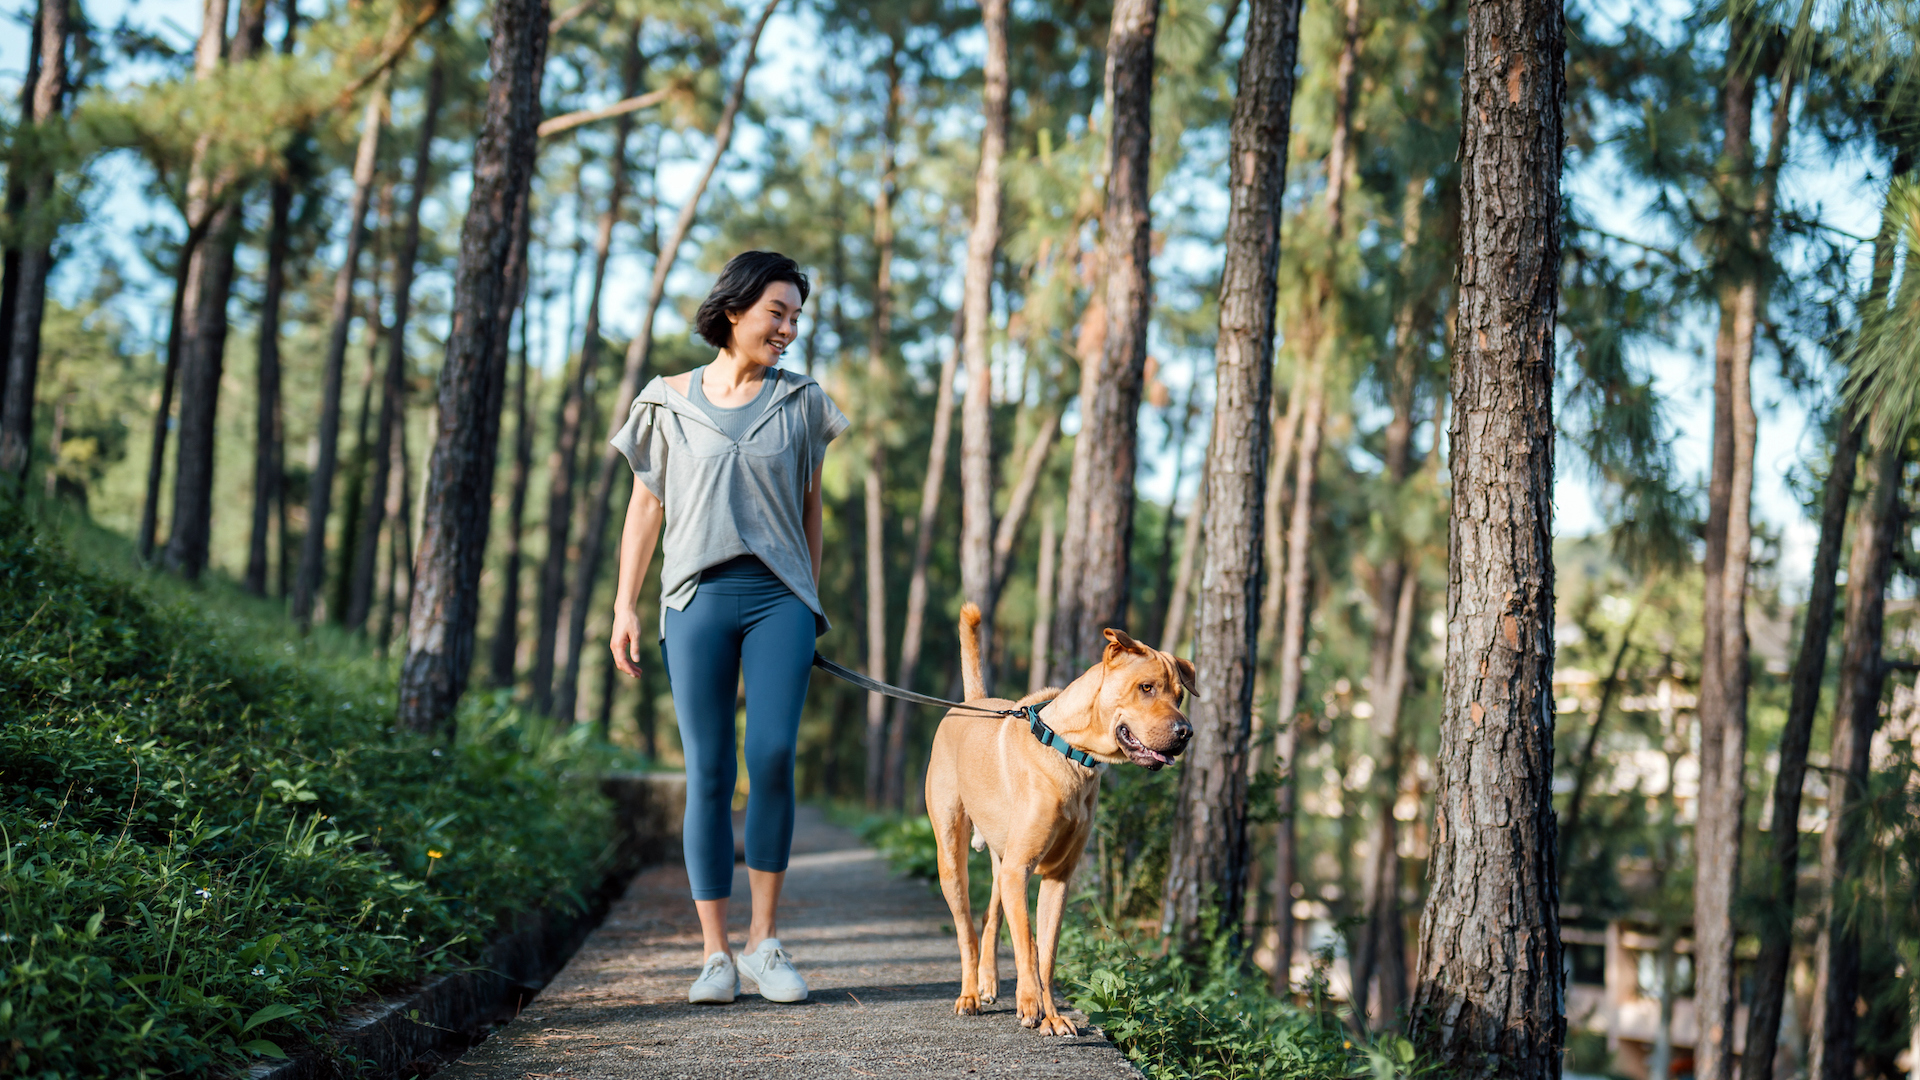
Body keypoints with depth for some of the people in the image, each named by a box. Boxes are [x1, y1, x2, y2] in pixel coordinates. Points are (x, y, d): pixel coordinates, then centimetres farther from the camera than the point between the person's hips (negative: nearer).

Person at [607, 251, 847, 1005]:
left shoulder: (800, 401, 10)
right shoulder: (671, 403, 8)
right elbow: (645, 508, 12)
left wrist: (809, 607, 17)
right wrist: (625, 606, 6)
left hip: (778, 598, 0)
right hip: (698, 599, 0)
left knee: (773, 757, -14)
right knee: (709, 773, -2)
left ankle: (765, 940, -1)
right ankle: (715, 954, 4)